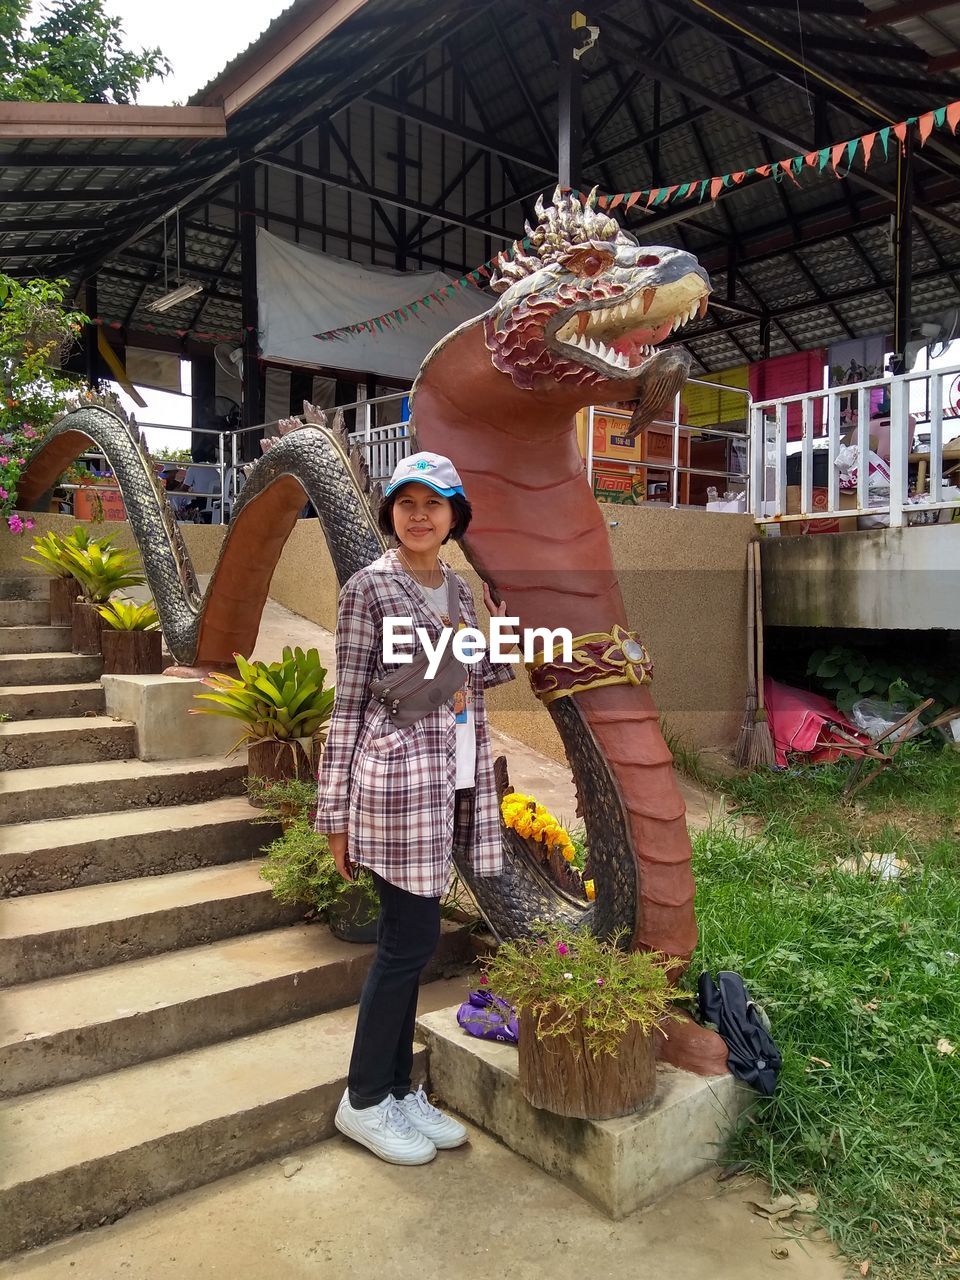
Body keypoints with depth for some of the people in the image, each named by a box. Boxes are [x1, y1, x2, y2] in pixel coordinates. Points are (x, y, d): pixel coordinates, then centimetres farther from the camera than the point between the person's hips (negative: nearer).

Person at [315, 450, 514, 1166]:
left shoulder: (460, 590, 12)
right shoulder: (369, 588, -7)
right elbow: (348, 704, -8)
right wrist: (335, 813, -7)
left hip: (454, 781, 7)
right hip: (400, 779, -7)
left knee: (409, 938, 15)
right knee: (411, 940, 0)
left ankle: (399, 1089, 29)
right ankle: (364, 1101, 20)